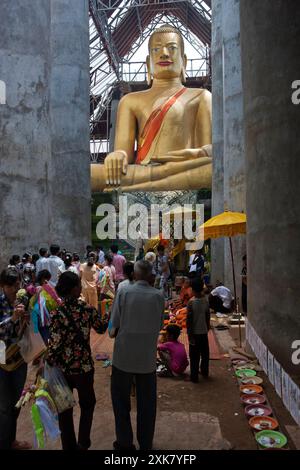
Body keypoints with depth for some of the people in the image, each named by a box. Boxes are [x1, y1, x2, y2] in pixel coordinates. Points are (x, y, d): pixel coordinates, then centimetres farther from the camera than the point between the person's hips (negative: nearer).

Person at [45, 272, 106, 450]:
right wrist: (95, 314, 20)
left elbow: (55, 344, -17)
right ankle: (83, 443, 29)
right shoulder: (87, 309, -13)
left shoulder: (57, 313, -17)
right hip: (84, 366, 0)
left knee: (65, 408, 19)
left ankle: (69, 445, 32)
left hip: (62, 367, 0)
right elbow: (101, 329, 4)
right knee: (88, 404, 24)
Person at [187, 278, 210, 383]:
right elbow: (208, 317, 6)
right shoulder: (206, 301, -3)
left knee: (194, 356, 4)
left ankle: (194, 377, 10)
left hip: (195, 333, -4)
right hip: (204, 331, 5)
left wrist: (189, 334, -9)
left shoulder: (191, 302, -17)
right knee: (205, 353, 18)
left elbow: (189, 320, -16)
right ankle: (205, 373, 31)